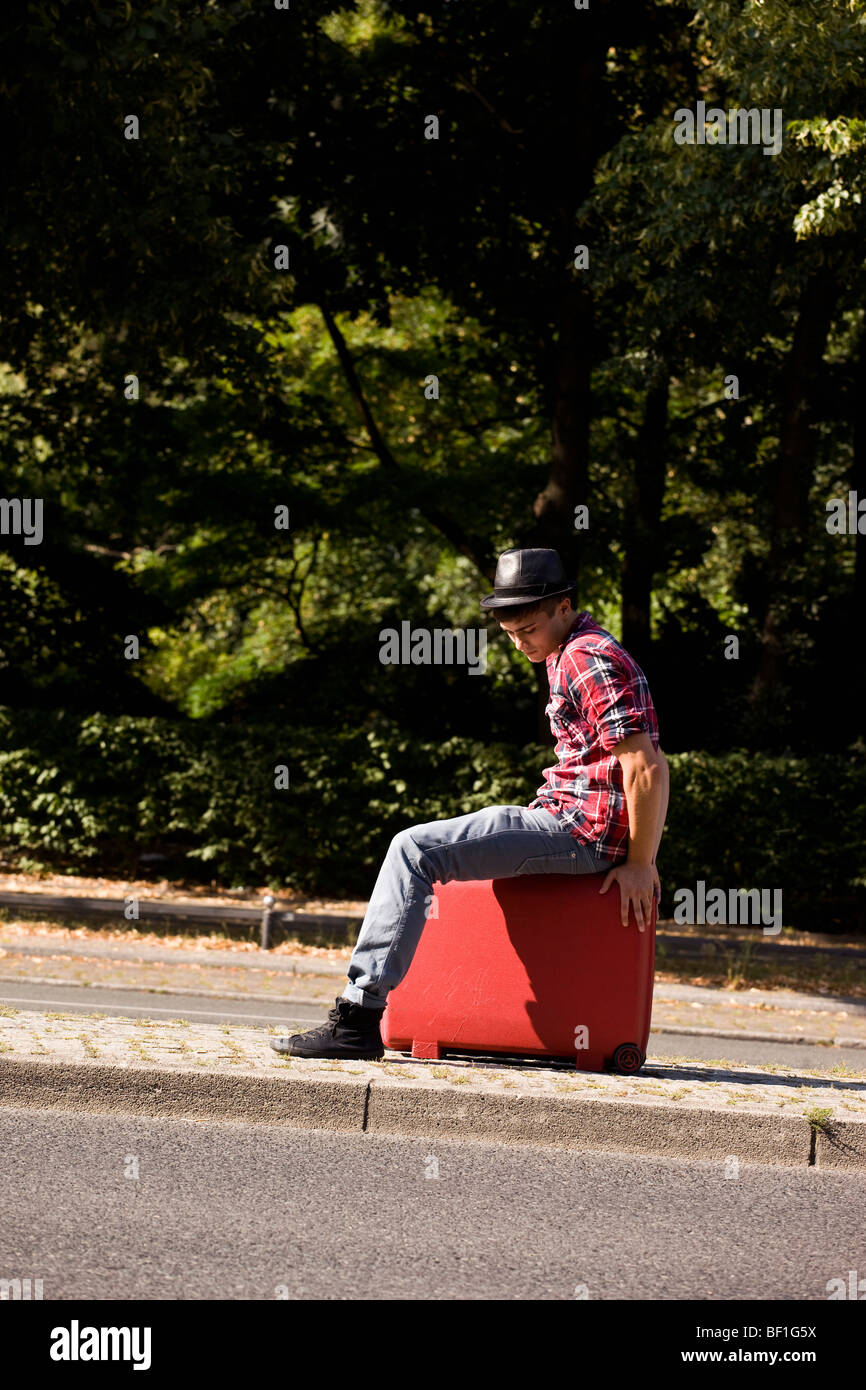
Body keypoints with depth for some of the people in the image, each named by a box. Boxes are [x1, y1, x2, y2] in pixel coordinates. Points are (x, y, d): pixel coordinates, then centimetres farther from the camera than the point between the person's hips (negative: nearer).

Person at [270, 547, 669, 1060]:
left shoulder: (587, 660, -14)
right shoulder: (581, 655, 20)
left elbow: (647, 767, -23)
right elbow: (655, 768, 22)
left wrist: (640, 865, -17)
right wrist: (644, 859, 14)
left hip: (581, 828, -11)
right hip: (577, 829, 11)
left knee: (414, 850, -16)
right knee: (429, 849, 25)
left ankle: (359, 1019, -20)